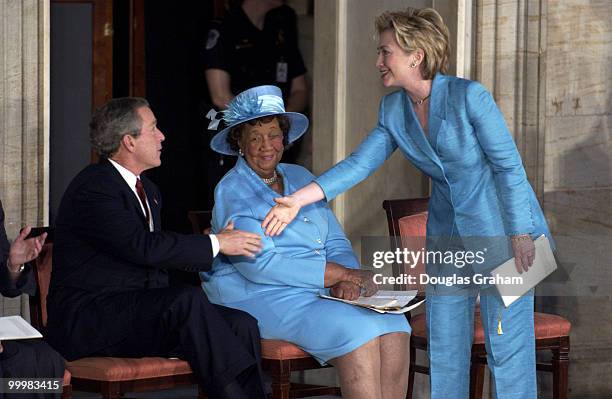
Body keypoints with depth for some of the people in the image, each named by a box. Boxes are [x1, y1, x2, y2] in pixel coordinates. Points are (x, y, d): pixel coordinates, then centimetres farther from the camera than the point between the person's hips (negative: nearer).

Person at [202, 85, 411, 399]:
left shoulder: (300, 178, 17)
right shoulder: (232, 191, -5)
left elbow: (336, 243, 14)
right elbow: (260, 264, -17)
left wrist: (347, 280, -11)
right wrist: (342, 274, -16)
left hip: (318, 292, 6)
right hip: (260, 297, -6)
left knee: (393, 328, -20)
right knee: (358, 331, -29)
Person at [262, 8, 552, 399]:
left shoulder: (469, 96, -18)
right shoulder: (394, 110, 1)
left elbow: (509, 165, -15)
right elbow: (360, 163, -4)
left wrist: (520, 235, -16)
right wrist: (299, 199, -14)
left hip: (501, 230, -7)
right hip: (448, 232, 7)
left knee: (506, 342, -5)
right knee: (444, 343, 10)